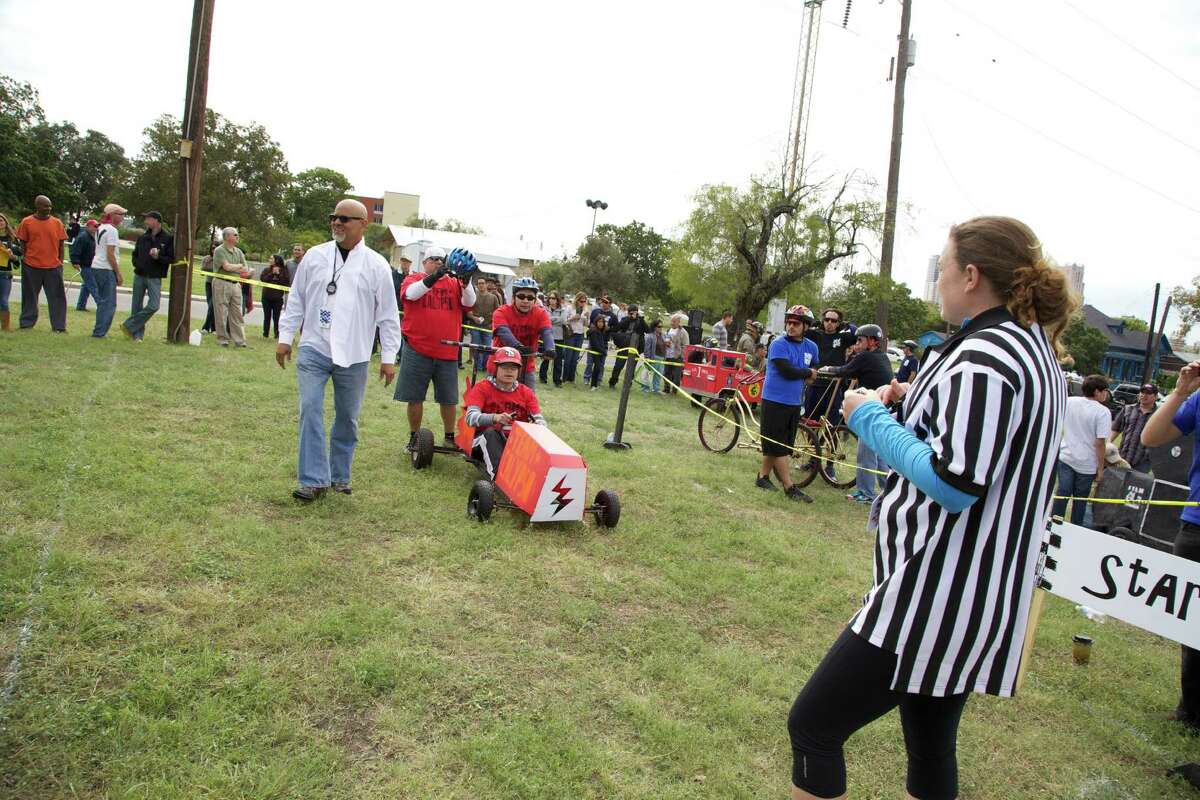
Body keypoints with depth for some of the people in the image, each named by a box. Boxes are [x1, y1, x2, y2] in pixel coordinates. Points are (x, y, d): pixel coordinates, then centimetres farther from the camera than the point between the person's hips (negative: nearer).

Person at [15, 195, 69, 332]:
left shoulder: (57, 222, 4)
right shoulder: (27, 222, 1)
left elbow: (61, 244, 7)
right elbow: (22, 244, 5)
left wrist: (60, 262, 3)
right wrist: (24, 260, 1)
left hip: (53, 267, 1)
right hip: (31, 266, 0)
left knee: (57, 297, 0)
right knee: (30, 296, 10)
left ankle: (59, 326, 5)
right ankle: (27, 324, 20)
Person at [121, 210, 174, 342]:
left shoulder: (168, 239, -4)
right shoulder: (142, 238, 10)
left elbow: (171, 258, -6)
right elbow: (135, 255, 19)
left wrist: (158, 257, -22)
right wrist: (137, 265, 0)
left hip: (155, 278, -4)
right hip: (139, 276, 4)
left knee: (153, 306, -15)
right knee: (137, 307, 4)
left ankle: (129, 326, -1)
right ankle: (137, 334, 14)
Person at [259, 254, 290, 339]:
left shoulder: (283, 271, 1)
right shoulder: (266, 270, 8)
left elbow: (285, 282, -9)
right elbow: (262, 279, -6)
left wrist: (278, 274, -12)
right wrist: (272, 273, -10)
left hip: (278, 298, -2)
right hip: (266, 297, 2)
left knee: (276, 317, 0)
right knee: (267, 316, 7)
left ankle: (277, 334, 7)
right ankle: (265, 334, 14)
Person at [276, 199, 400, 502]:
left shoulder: (376, 265, 0)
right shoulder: (314, 256, 5)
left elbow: (387, 314, 1)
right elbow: (296, 300, 11)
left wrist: (388, 357, -2)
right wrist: (285, 337, 5)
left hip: (353, 355, -1)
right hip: (314, 349, 1)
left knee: (347, 418, 8)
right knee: (311, 411, -8)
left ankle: (339, 475, 24)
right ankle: (314, 480, -2)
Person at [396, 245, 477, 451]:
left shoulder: (454, 283, 10)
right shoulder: (414, 278, 4)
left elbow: (469, 303, -3)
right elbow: (411, 293, -17)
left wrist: (466, 281, -19)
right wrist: (434, 276, -28)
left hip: (448, 352, 2)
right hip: (418, 349, -2)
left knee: (449, 399, 9)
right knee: (415, 397, 6)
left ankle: (450, 437, 24)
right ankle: (414, 436, 21)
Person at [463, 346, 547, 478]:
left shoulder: (526, 393, 7)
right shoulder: (482, 387, -2)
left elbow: (539, 420, -3)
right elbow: (471, 418, -17)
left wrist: (539, 427, -29)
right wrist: (495, 418, -36)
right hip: (486, 440, -3)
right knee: (491, 433, -34)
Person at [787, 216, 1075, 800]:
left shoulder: (984, 357, -19)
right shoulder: (1034, 347, 13)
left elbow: (954, 484, -24)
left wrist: (871, 418, -14)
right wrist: (919, 403, 11)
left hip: (936, 598, -10)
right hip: (979, 596, 11)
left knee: (812, 725, -2)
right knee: (930, 746, 21)